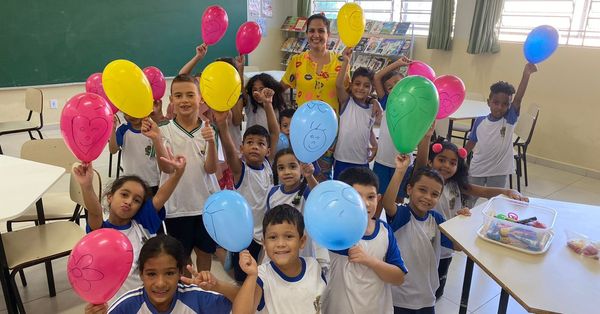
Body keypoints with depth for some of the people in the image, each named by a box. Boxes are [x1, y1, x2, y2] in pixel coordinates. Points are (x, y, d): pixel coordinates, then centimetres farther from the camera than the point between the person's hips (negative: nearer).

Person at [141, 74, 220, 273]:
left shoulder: (208, 130, -4)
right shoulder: (165, 131, -7)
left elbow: (210, 169, -13)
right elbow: (166, 168, -18)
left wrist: (211, 142, -31)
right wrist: (155, 139, -33)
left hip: (207, 204, 2)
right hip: (177, 205, -1)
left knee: (205, 252, 18)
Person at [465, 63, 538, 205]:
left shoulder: (509, 120, -10)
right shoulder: (479, 121, -5)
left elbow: (518, 99, -24)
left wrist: (526, 75, -36)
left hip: (499, 171, -1)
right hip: (477, 169, 1)